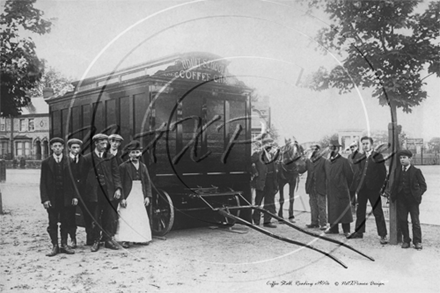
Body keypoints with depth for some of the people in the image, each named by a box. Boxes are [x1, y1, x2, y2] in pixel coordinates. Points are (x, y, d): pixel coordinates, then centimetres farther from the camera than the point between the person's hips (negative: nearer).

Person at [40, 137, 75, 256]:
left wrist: (74, 196, -1)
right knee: (52, 223, 4)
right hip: (52, 198, -1)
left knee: (65, 222, 6)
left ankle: (64, 245, 16)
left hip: (65, 198, 1)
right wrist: (45, 199, -8)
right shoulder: (46, 163, 2)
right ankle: (55, 246, 12)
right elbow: (43, 182, 1)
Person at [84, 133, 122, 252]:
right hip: (94, 192, -2)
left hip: (109, 192, 2)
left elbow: (116, 174, 6)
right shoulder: (87, 158, 3)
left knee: (111, 217, 4)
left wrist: (118, 188, -5)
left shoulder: (111, 157, 9)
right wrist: (85, 192, -1)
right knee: (95, 219, 4)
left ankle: (109, 239, 16)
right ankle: (95, 241, 16)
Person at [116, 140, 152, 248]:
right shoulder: (123, 166, -5)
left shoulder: (143, 166, 10)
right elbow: (120, 183, -8)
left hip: (140, 197, 5)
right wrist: (122, 198, -14)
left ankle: (141, 238, 19)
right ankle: (125, 240, -3)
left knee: (141, 217, 9)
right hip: (128, 196, -5)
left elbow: (147, 182, 11)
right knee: (126, 218, -7)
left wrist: (148, 196, 3)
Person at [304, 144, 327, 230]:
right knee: (313, 206, 12)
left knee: (321, 207, 0)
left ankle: (323, 223, 6)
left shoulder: (323, 161, -6)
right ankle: (314, 222, 21)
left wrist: (326, 186, -13)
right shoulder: (308, 161, 11)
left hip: (321, 188, -5)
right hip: (311, 188, 5)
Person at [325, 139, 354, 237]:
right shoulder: (328, 163, 12)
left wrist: (345, 187, 1)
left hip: (342, 190, -5)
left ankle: (346, 230, 7)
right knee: (332, 209, 8)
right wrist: (329, 187, 12)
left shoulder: (343, 161, -7)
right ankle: (333, 228, 17)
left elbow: (349, 175, -5)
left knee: (344, 210, 0)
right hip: (331, 191, 5)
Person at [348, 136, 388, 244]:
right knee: (360, 211, 13)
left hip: (373, 188, -5)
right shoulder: (360, 158, 10)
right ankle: (359, 232, 24)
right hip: (362, 188, 5)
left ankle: (383, 235, 3)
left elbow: (383, 173, -5)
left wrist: (381, 187, -9)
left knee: (378, 212, -3)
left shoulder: (378, 156, -4)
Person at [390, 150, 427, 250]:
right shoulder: (397, 171, 8)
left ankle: (417, 242, 10)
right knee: (402, 220, 3)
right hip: (401, 200, 4)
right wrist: (393, 195, 3)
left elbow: (423, 185, -2)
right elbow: (395, 185, 15)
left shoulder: (416, 171, -3)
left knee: (415, 221, 0)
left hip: (413, 200, -4)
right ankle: (406, 240, 15)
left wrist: (418, 195, -14)